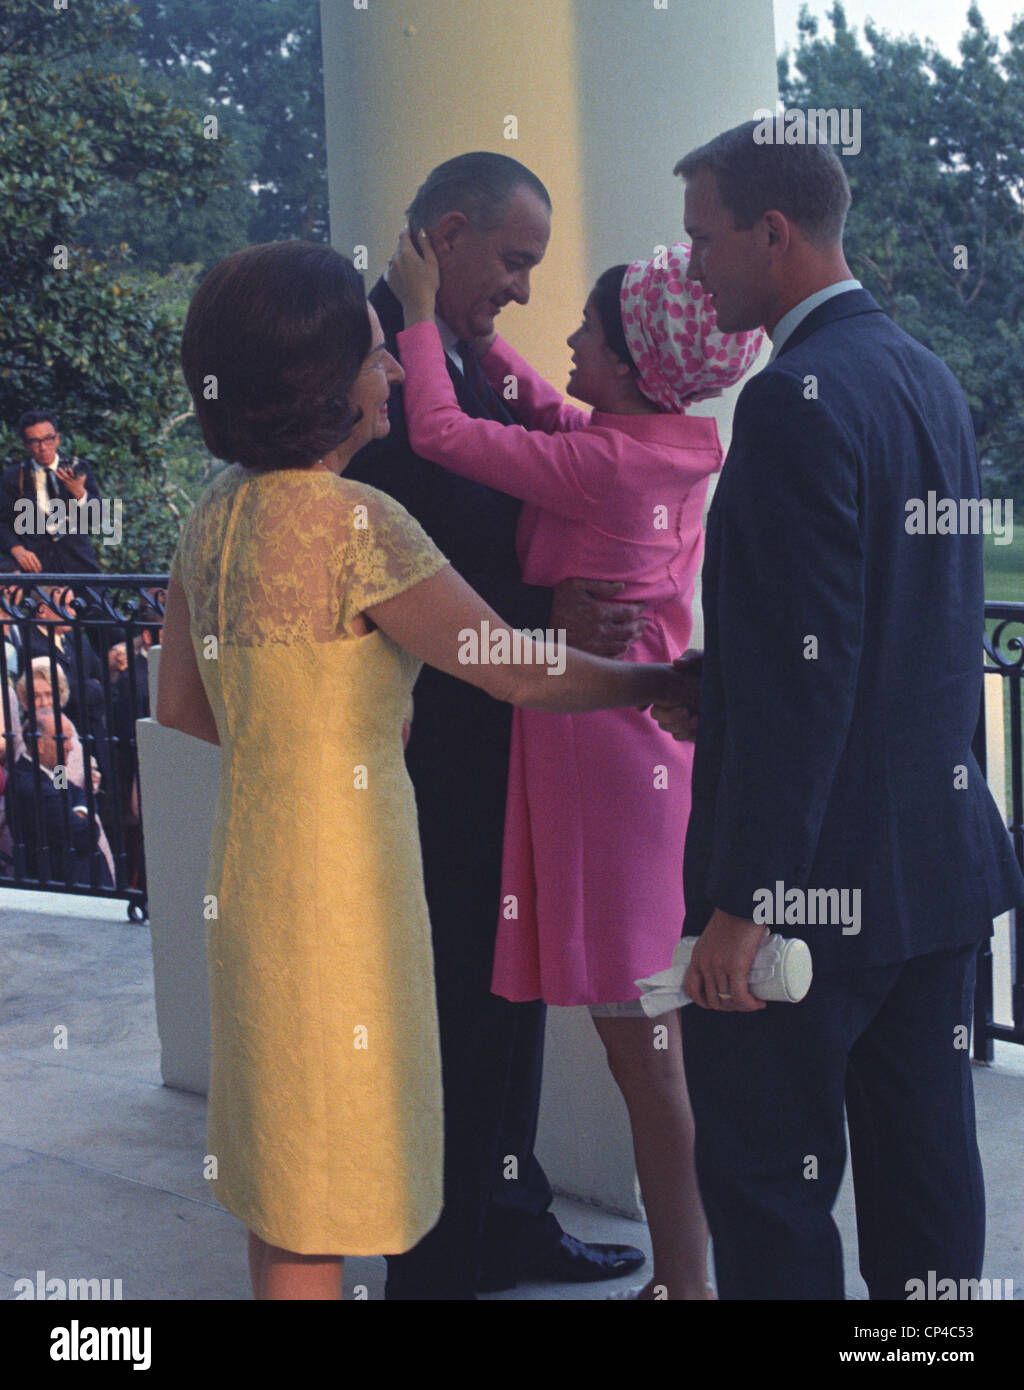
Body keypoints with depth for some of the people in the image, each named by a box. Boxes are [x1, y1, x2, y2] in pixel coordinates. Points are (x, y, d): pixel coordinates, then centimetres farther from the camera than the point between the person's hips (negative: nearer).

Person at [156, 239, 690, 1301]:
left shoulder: (216, 513, 5)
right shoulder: (354, 521, -20)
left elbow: (180, 705, 14)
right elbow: (519, 675, -15)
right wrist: (671, 680, 0)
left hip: (250, 854, 9)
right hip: (336, 867, -8)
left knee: (285, 1181, 20)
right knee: (321, 1198, 4)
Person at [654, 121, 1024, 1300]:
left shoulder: (798, 399, -18)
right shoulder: (925, 376, 11)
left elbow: (804, 672, -22)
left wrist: (743, 901, -20)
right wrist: (713, 681, 15)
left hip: (818, 881, -9)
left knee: (765, 1180, 2)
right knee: (923, 1168, 15)